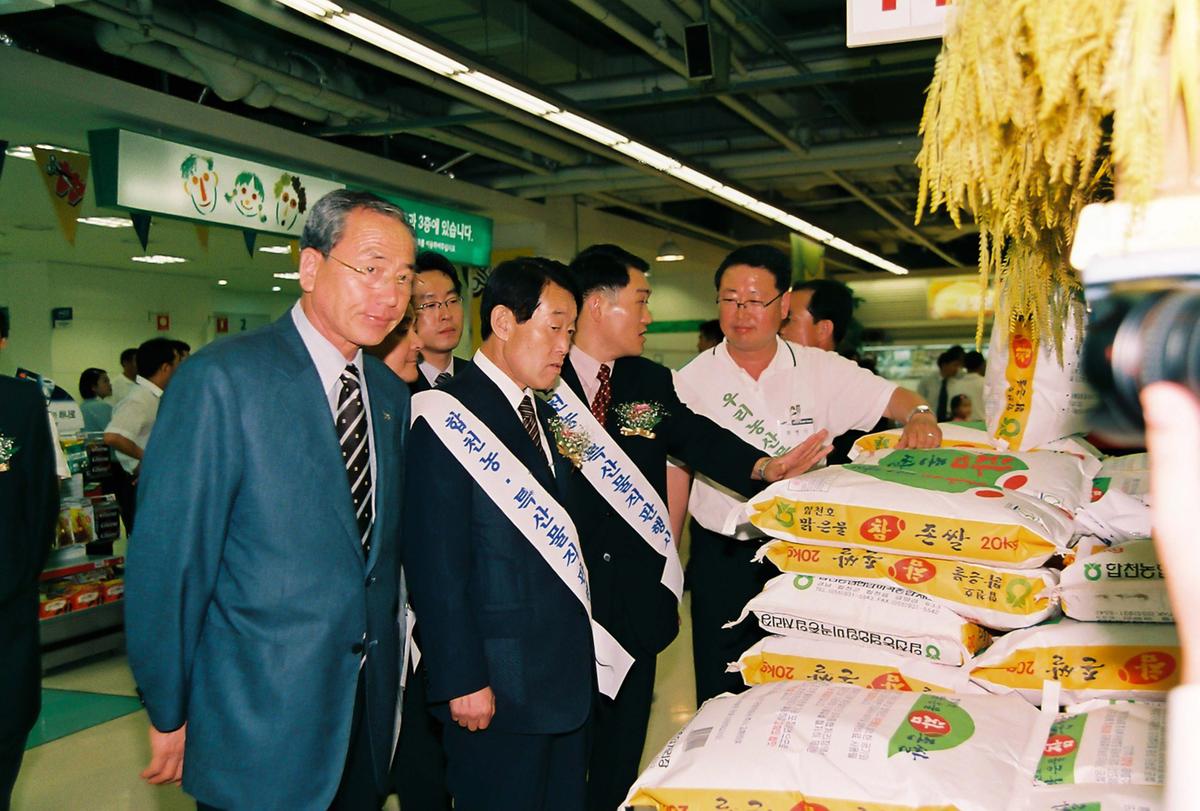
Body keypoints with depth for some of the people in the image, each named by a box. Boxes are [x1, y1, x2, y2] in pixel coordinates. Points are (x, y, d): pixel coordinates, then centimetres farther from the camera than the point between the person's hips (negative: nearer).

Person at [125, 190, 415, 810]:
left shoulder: (392, 395, 7)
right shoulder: (221, 379, -14)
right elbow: (165, 559, -13)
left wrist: (387, 669, 14)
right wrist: (168, 714, -9)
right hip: (259, 725, -6)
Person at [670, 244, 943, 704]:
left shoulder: (821, 369, 0)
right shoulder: (691, 382, -2)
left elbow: (891, 398, 1)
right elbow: (676, 472, 1)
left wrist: (919, 416, -23)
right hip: (722, 558, -1)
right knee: (723, 695, 8)